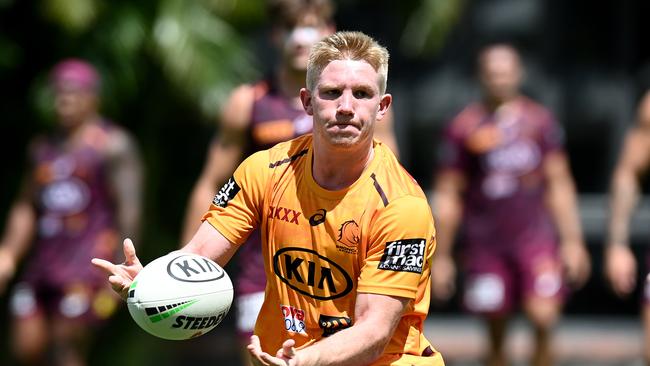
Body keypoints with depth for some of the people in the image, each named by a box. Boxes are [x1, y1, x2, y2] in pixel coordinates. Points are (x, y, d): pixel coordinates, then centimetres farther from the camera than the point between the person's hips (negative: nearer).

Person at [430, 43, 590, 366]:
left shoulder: (539, 120, 6)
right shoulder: (464, 128, 0)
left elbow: (559, 184, 10)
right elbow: (447, 197, 3)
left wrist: (572, 241, 5)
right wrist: (441, 256, 1)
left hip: (535, 236, 0)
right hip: (485, 241, 0)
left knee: (543, 318, -17)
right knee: (496, 335, 4)